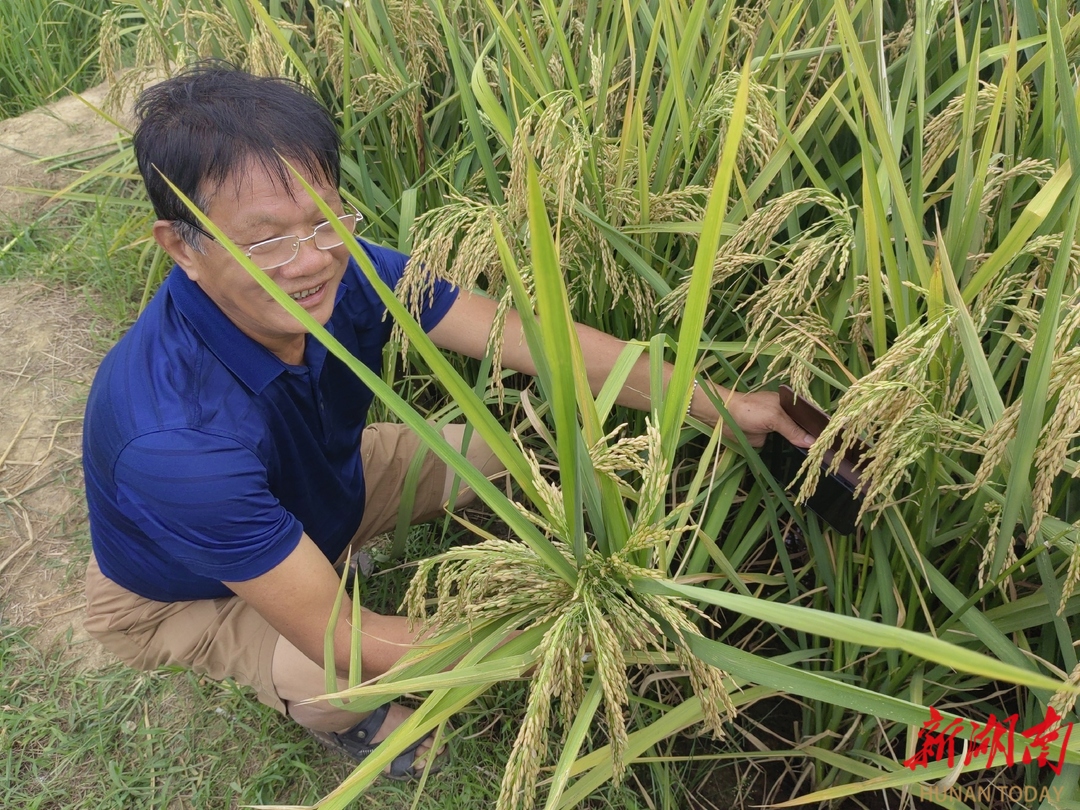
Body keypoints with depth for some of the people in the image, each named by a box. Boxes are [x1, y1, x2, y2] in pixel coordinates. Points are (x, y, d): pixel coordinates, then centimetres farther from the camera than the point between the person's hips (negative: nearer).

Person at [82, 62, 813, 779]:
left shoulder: (343, 272, -28)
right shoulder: (174, 439, -44)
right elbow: (336, 637, -37)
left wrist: (722, 406, -22)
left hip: (318, 489, 6)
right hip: (181, 595, -5)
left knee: (490, 452, -2)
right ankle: (317, 709, 8)